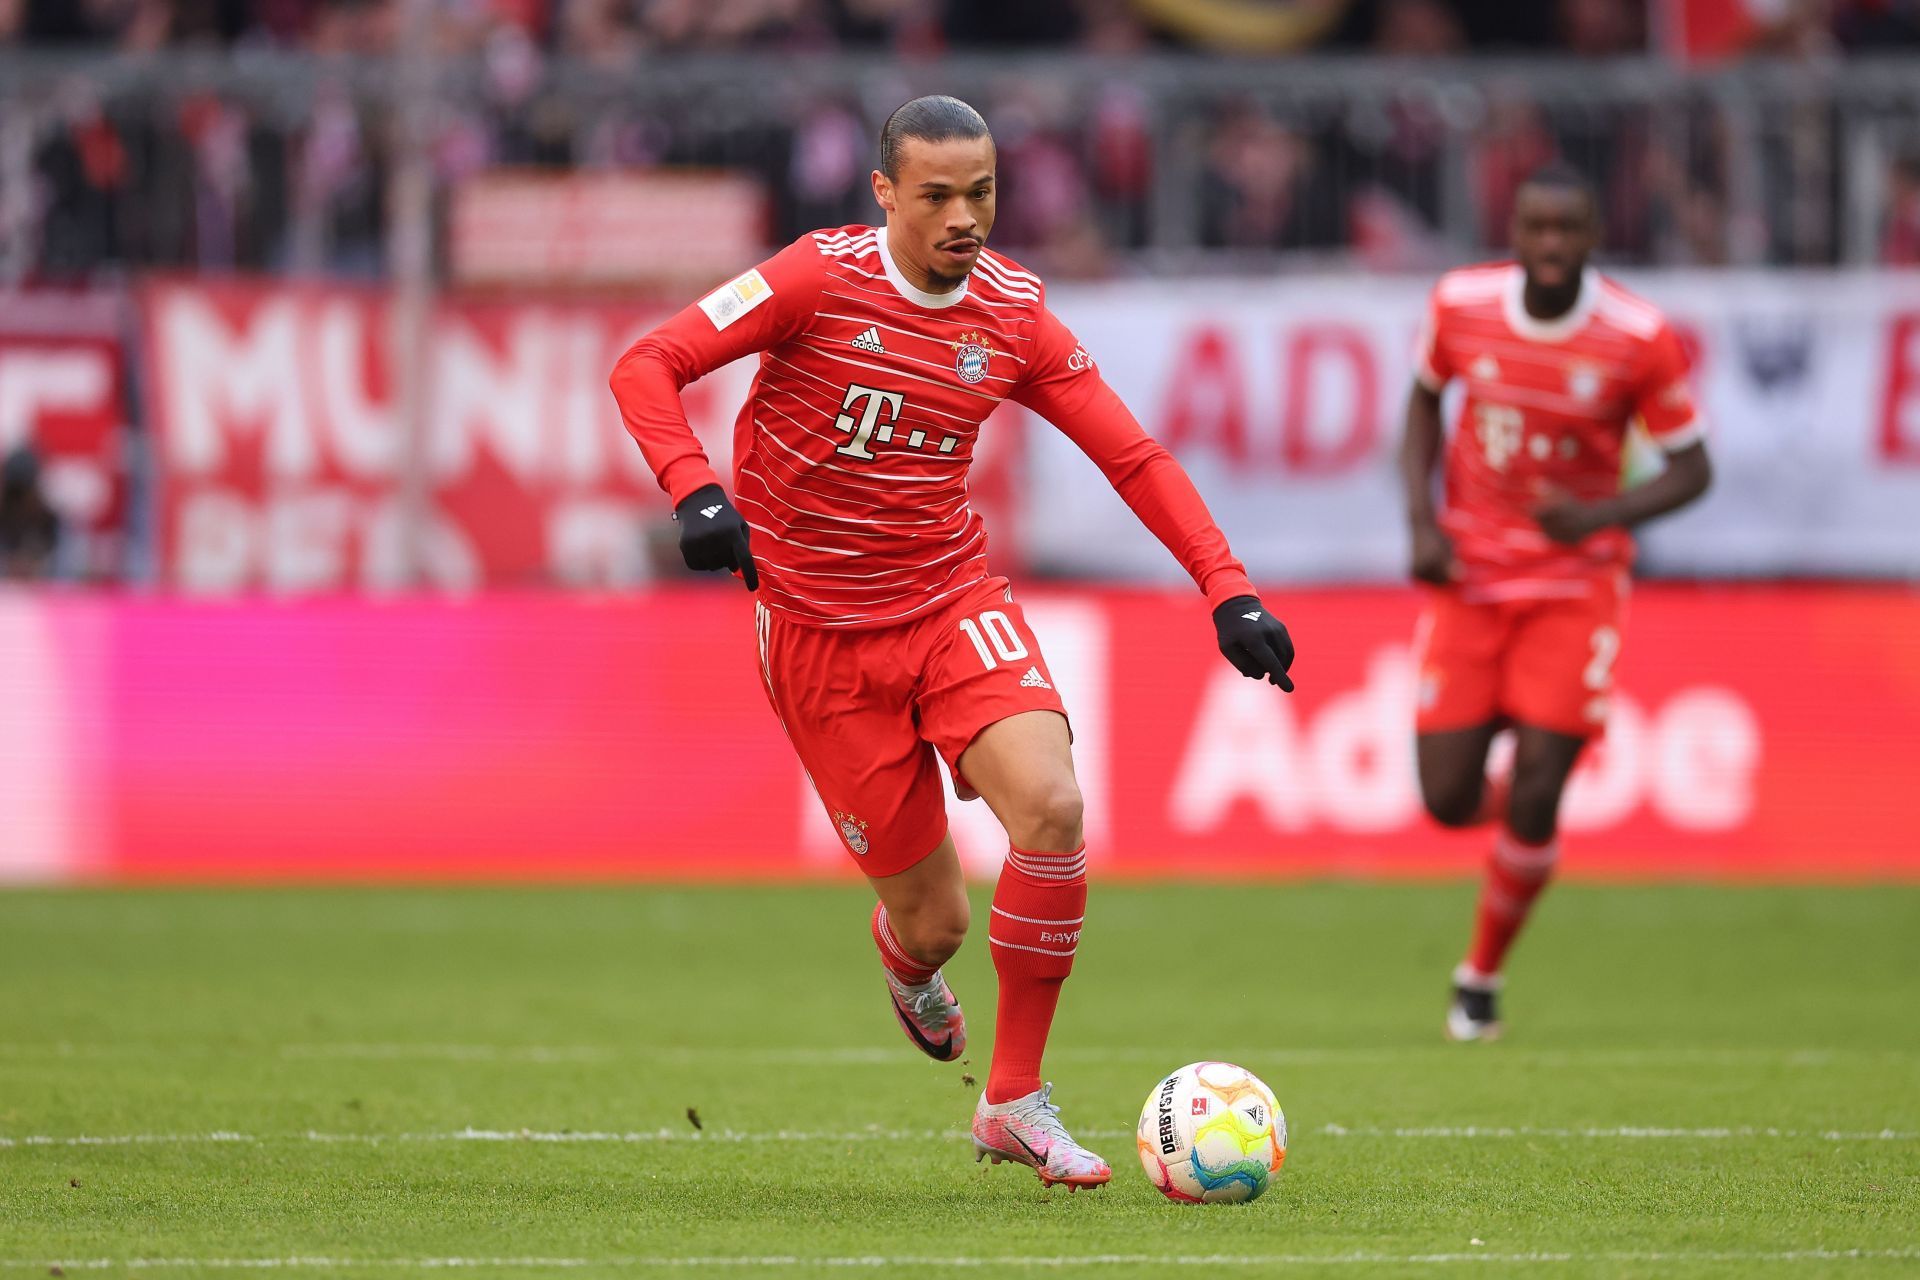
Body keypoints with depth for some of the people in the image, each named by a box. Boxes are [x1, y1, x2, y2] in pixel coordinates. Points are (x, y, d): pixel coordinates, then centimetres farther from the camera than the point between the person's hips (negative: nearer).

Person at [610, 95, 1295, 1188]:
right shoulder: (821, 278, -13)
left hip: (955, 601, 3)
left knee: (1052, 806, -26)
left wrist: (1228, 589, -9)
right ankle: (909, 965, 42)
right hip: (821, 634, -3)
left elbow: (1134, 457, 2)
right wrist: (695, 490, -30)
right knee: (934, 920, -1)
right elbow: (647, 367, -13)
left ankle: (1017, 1104, -11)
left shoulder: (1016, 315, -2)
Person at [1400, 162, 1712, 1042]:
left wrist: (1602, 515, -24)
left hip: (1576, 586, -2)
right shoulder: (1460, 305, -8)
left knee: (1533, 800, -10)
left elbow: (1691, 469, -5)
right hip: (1469, 575, 2)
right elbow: (1424, 400, 11)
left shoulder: (1641, 340, -14)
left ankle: (1482, 975, 13)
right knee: (1449, 802, -3)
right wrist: (1421, 521, -2)